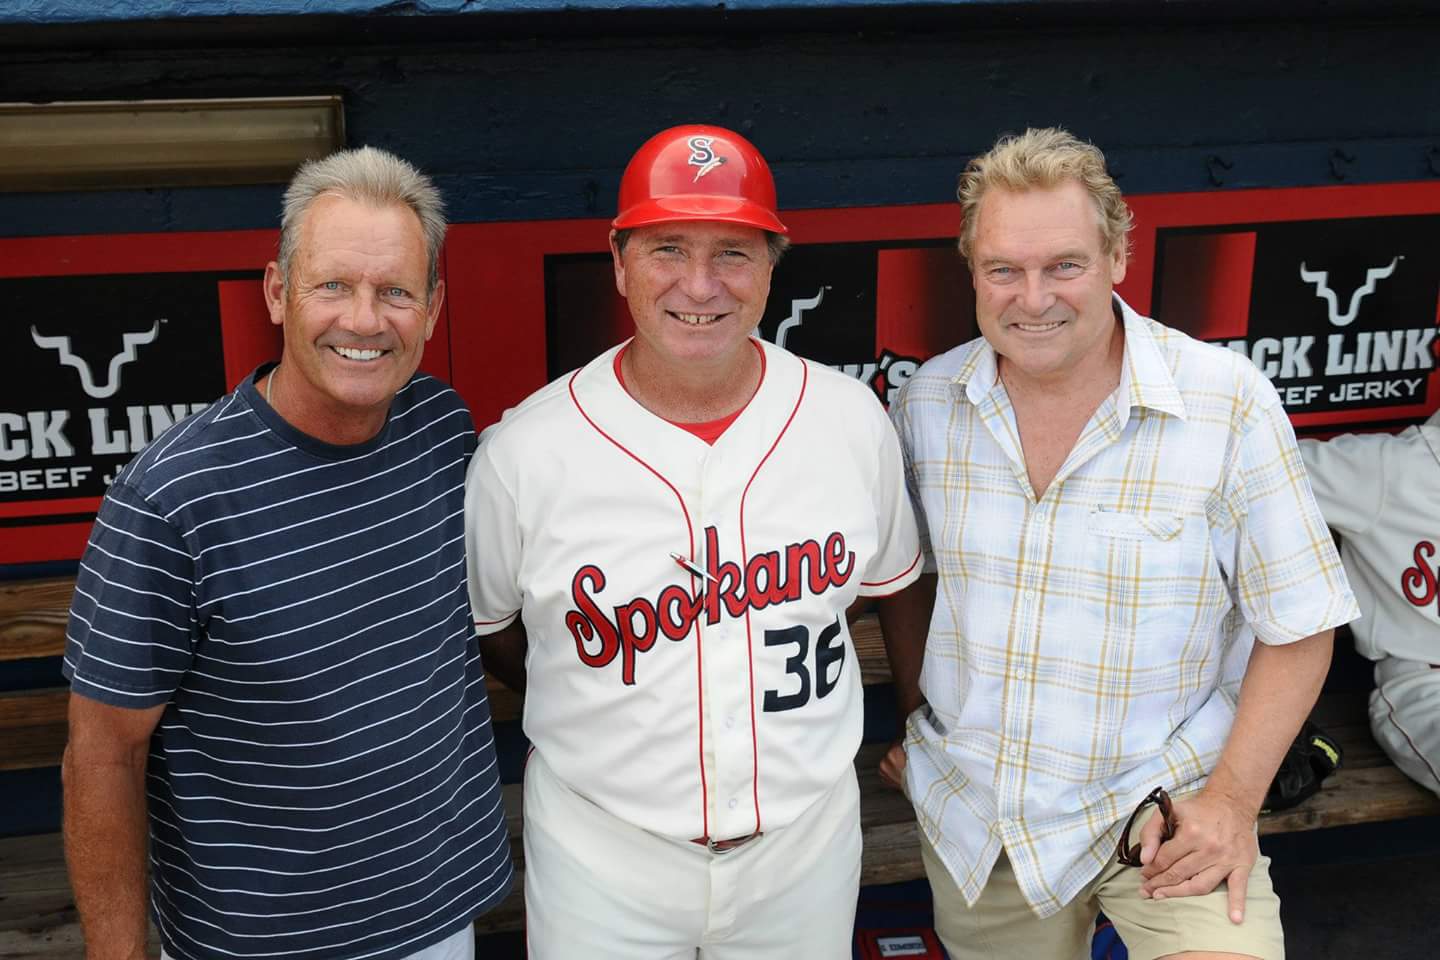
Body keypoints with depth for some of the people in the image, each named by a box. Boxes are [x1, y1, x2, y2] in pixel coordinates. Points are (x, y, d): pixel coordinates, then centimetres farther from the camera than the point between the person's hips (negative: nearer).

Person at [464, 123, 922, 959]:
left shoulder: (852, 419, -8)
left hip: (808, 836, 2)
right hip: (602, 859, -2)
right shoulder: (524, 451, -15)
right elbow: (486, 628, 1)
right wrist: (598, 715, 3)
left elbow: (889, 583, 8)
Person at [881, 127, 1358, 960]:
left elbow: (1297, 625, -8)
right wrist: (919, 718, 8)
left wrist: (1233, 799, -14)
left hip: (1162, 803, -3)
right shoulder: (927, 402, -3)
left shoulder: (1231, 405, -14)